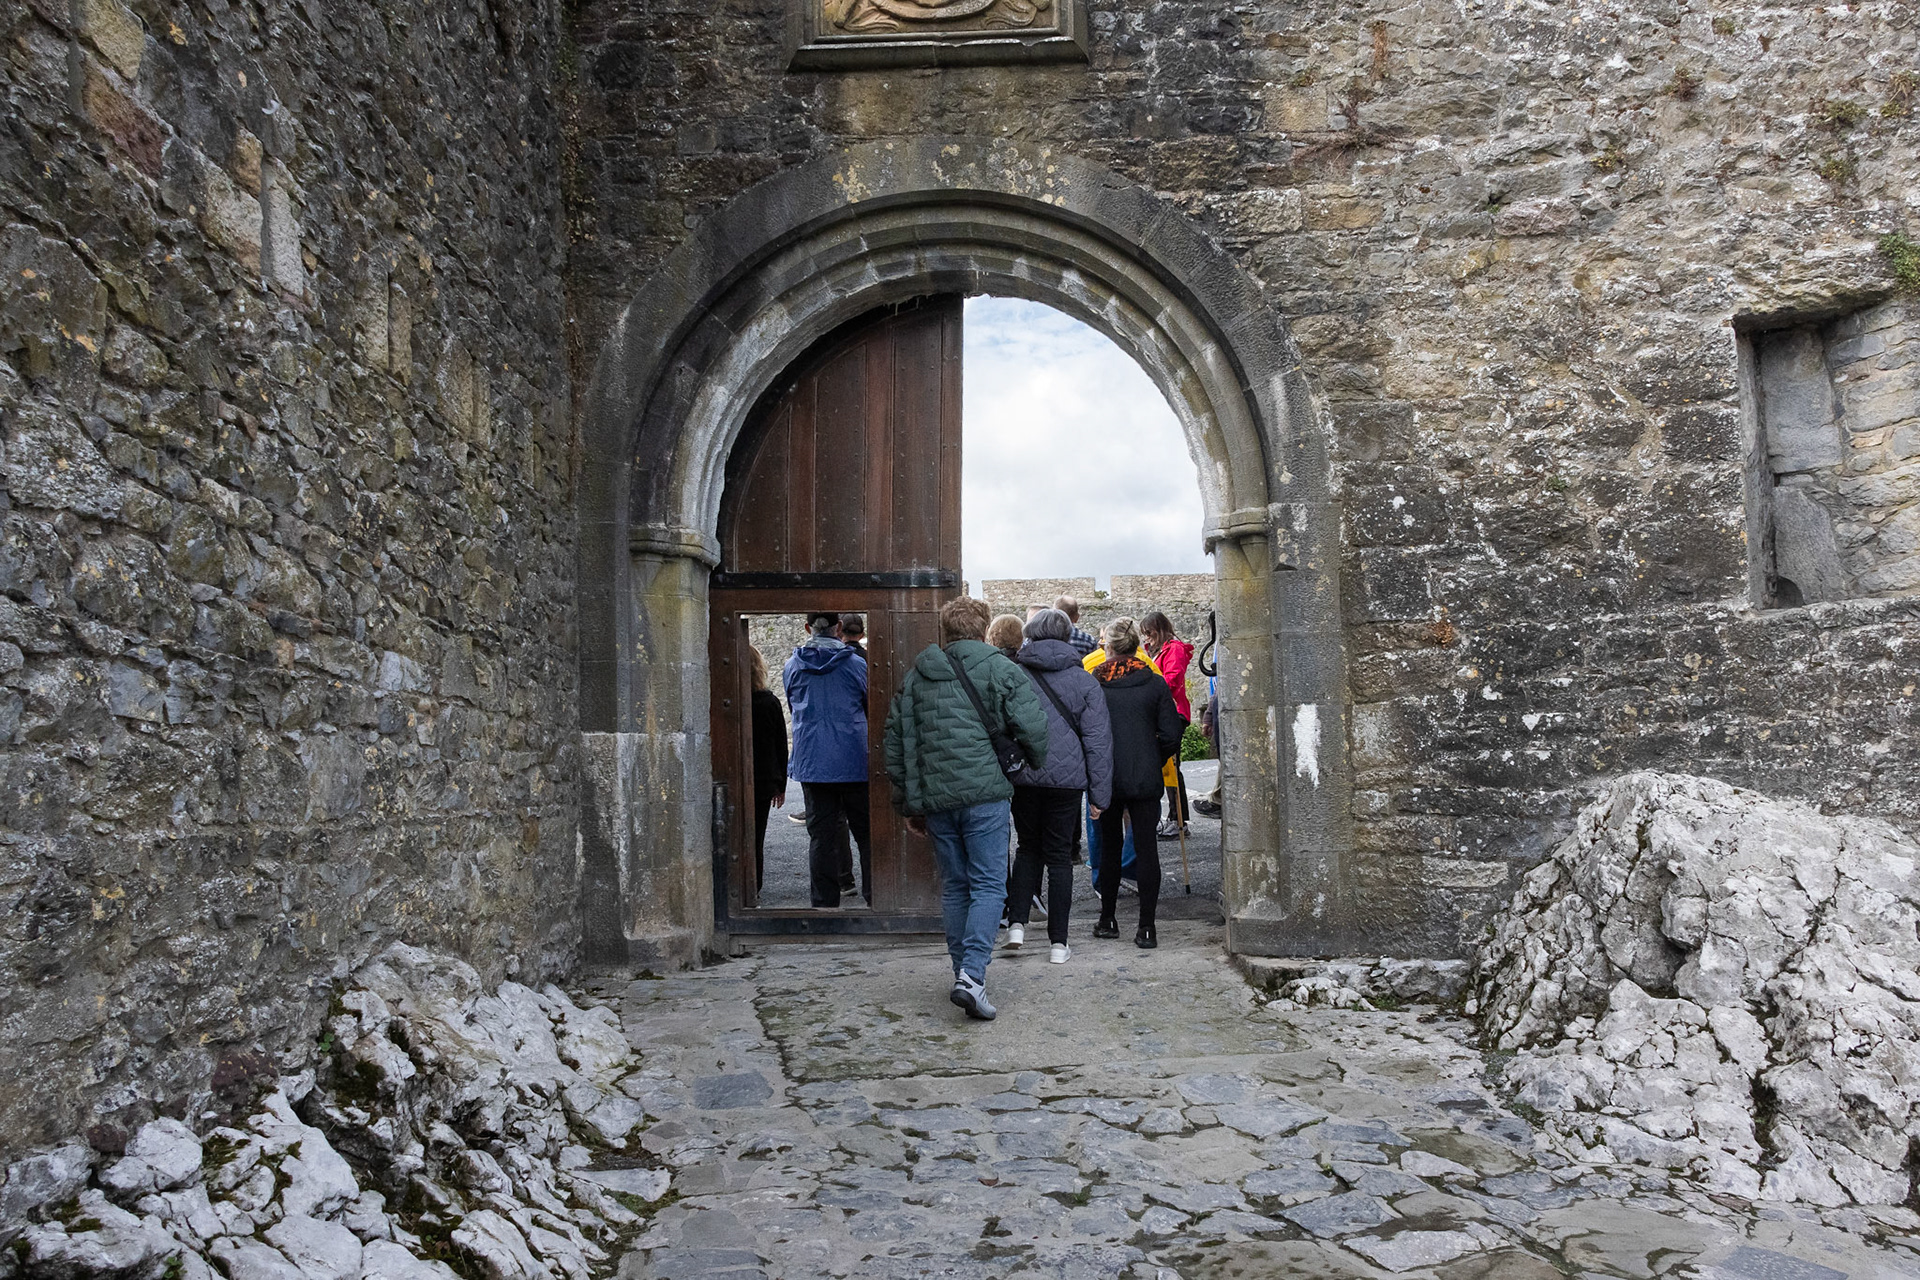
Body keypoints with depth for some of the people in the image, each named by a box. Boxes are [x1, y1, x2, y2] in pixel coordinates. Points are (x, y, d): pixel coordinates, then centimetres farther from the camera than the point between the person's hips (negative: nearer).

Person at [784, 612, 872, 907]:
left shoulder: (793, 666, 3)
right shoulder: (856, 663, -5)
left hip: (811, 763, 2)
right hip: (854, 761, -2)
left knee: (821, 836, 6)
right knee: (867, 833, 5)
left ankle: (825, 903, 6)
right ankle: (875, 898, 5)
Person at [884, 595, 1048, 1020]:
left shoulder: (915, 677, 14)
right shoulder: (999, 669, 0)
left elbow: (895, 744, 15)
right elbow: (1032, 728, -9)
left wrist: (909, 804, 21)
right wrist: (1038, 765, 12)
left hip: (934, 798, 4)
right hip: (985, 794, -4)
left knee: (954, 885, 15)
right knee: (988, 885, -1)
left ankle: (964, 974, 20)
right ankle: (972, 976, -14)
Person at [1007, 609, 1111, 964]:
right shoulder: (1084, 682, 0)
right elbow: (1098, 740, -1)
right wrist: (1099, 794, 3)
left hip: (1023, 778, 1)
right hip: (1066, 777, -1)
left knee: (1028, 848, 19)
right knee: (1059, 857, 8)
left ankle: (1017, 922, 5)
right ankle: (1058, 942, 10)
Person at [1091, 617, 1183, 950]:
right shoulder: (1155, 684, -3)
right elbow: (1171, 736, -4)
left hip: (1105, 780, 0)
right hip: (1145, 780, 0)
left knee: (1109, 847, 14)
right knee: (1146, 848, 3)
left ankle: (1107, 920, 22)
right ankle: (1146, 927, 0)